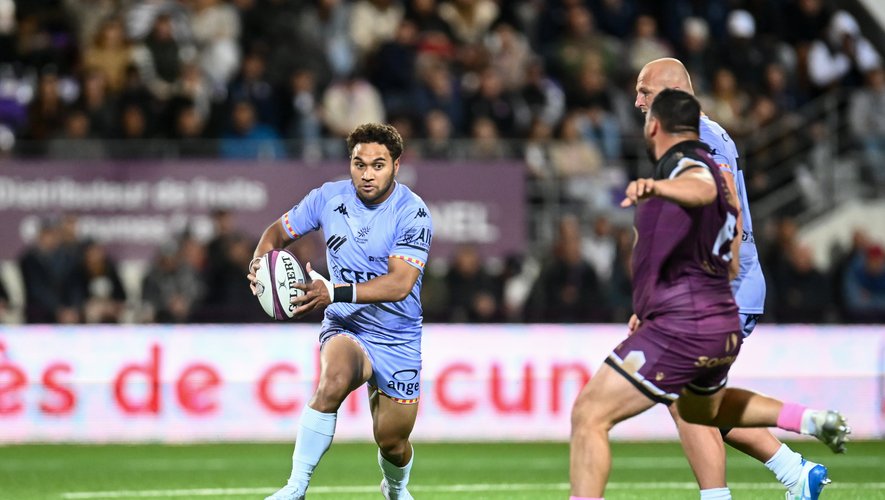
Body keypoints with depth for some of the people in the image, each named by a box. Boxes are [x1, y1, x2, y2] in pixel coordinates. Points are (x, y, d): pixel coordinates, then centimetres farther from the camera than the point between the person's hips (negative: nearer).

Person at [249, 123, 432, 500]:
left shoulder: (413, 214, -17)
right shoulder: (329, 198, -7)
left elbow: (400, 283, -28)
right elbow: (279, 231, 10)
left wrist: (334, 293, -39)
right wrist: (260, 263, -14)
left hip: (398, 339, 0)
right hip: (345, 328, 0)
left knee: (392, 441, 6)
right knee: (333, 380, -34)